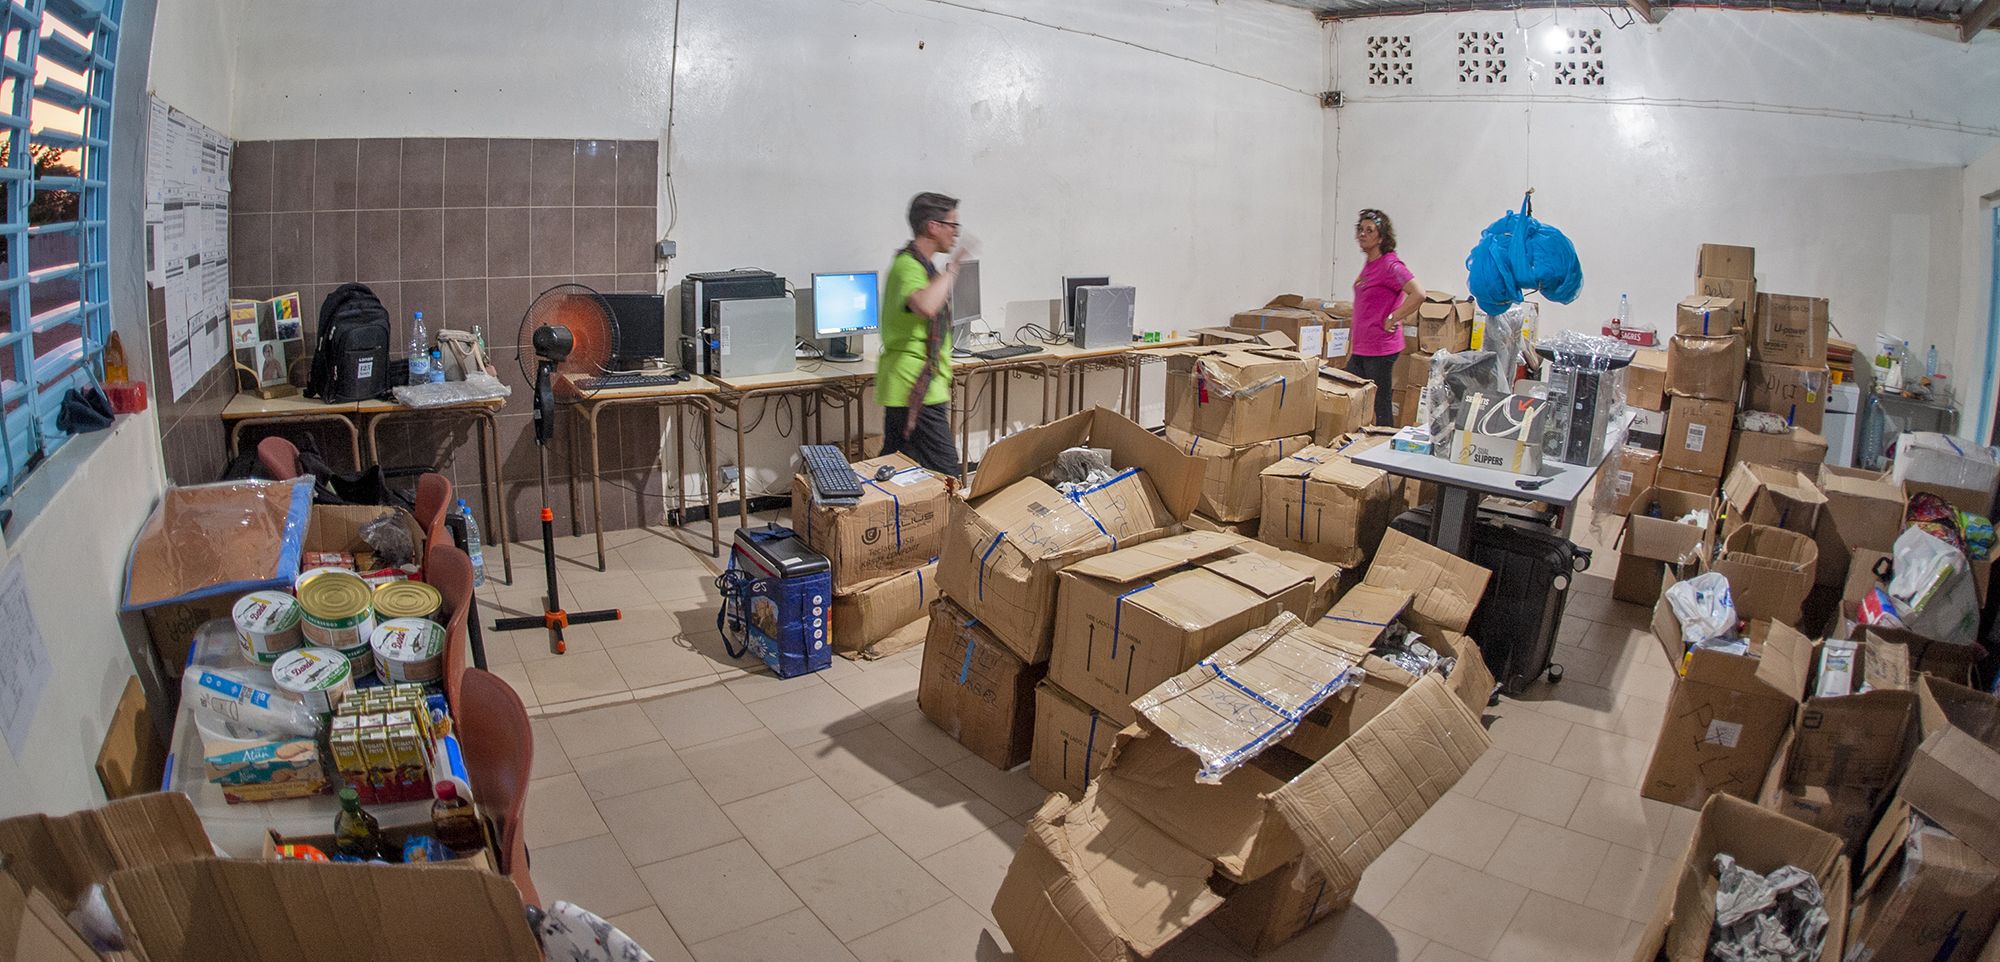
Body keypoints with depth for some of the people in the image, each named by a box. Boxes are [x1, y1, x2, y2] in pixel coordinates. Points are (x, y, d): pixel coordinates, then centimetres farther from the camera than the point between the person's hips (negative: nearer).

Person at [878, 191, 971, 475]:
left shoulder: (917, 263, 18)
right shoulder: (908, 266, -16)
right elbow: (925, 306, -39)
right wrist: (952, 268, -25)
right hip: (916, 391, -11)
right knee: (945, 473, -9)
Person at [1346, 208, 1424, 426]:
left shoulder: (1390, 265, -16)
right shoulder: (1369, 264, 12)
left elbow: (1418, 294, -27)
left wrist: (1392, 321, -20)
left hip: (1380, 349, -9)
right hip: (1361, 347, 9)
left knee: (1380, 404, -1)